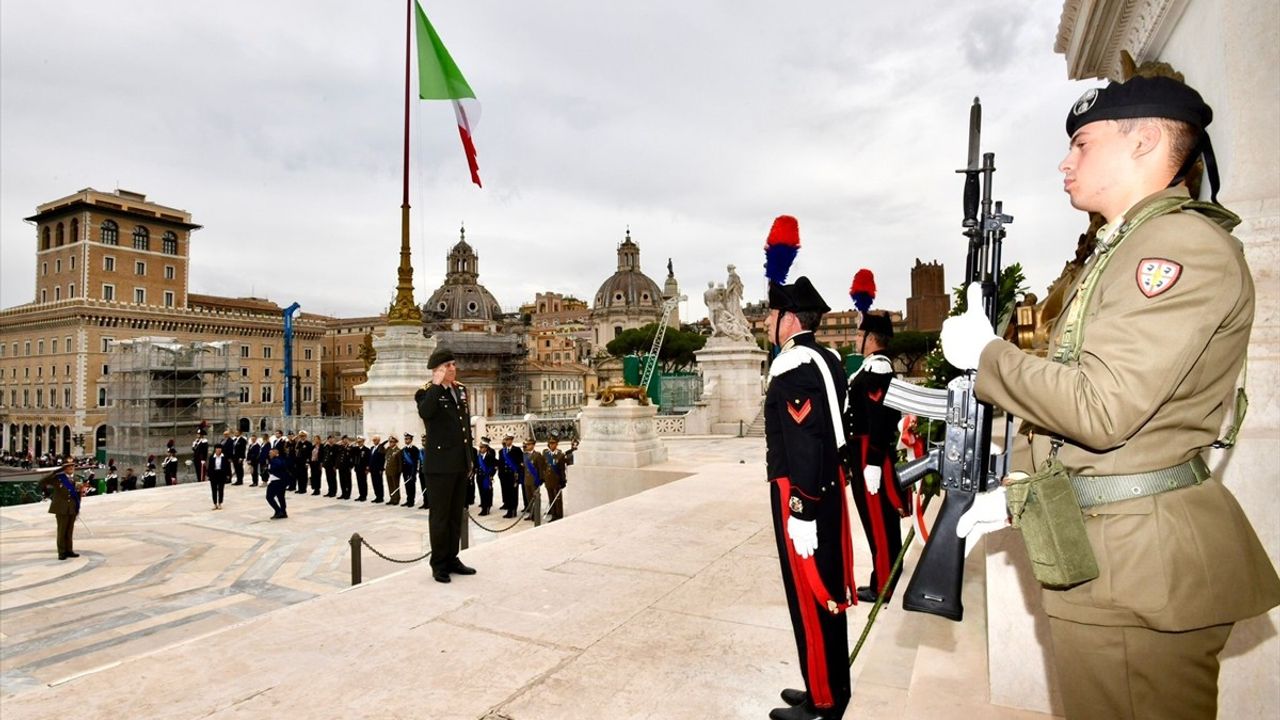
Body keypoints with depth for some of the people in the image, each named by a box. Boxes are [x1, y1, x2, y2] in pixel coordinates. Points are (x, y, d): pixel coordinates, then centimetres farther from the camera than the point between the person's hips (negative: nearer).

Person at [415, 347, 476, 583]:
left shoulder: (461, 389, 12)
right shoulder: (427, 393, -9)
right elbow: (425, 413, -34)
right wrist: (437, 385, -29)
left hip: (461, 464, 7)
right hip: (440, 465, -7)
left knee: (456, 515, 15)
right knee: (440, 516, 3)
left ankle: (452, 559, 27)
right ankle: (439, 564, 15)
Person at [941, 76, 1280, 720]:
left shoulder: (1186, 244, -14)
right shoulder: (1116, 253, 17)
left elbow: (1100, 409, -24)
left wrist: (984, 352, -11)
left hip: (1141, 568, -9)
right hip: (1095, 546, 9)